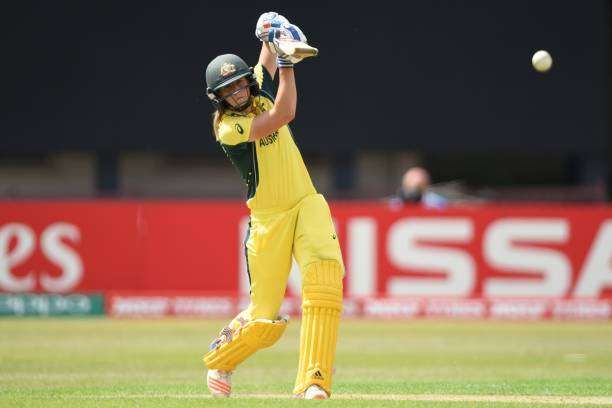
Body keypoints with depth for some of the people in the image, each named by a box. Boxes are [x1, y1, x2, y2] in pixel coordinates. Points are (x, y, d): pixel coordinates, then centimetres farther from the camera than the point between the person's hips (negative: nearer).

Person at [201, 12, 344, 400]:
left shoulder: (258, 94, 8)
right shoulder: (228, 127, -12)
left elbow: (267, 60, 19)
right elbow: (283, 115, -22)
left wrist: (270, 35, -4)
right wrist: (287, 62, -19)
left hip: (307, 204, 5)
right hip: (268, 219, -5)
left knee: (325, 273, -25)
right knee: (265, 321, -2)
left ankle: (314, 380, -27)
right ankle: (220, 359, 33)